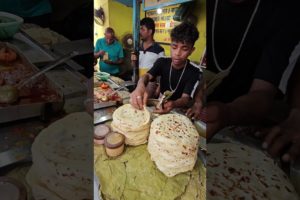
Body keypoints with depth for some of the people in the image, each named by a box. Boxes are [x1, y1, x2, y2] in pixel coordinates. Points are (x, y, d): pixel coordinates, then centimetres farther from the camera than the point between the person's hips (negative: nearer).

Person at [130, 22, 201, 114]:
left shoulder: (194, 73, -14)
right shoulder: (162, 62, -4)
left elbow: (185, 98, -23)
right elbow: (147, 76, -21)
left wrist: (173, 104, -47)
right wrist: (140, 86, -45)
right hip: (159, 105, 2)